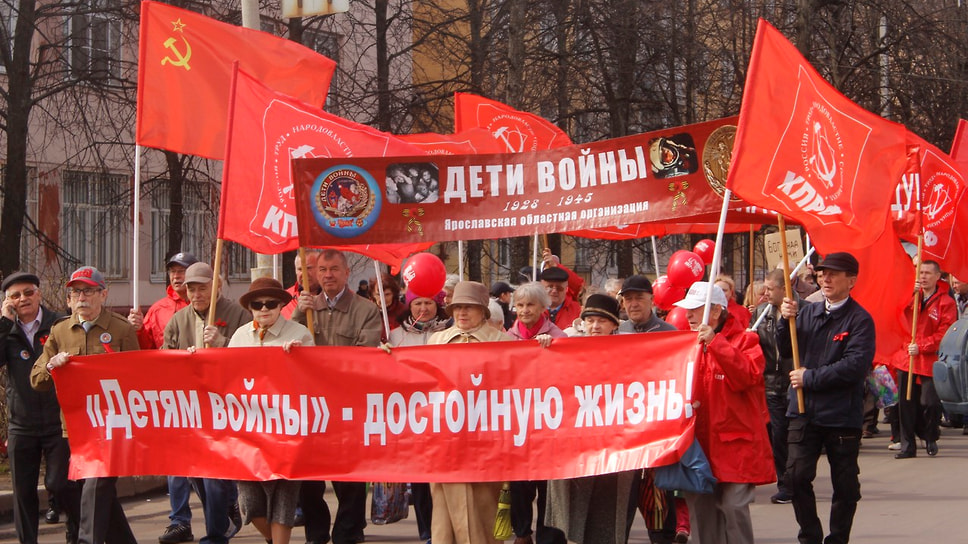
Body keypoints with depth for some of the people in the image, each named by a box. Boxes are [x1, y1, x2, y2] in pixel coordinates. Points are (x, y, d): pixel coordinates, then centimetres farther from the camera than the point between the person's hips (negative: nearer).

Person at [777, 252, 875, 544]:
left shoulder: (860, 320, -9)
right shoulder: (808, 312, 8)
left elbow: (856, 364, -20)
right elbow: (786, 351, 9)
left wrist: (809, 378, -15)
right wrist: (786, 321, -10)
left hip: (842, 416, -4)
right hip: (804, 411, 4)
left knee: (845, 485, 6)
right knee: (797, 476, -4)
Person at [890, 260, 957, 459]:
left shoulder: (946, 302, -2)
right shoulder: (912, 297, 13)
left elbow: (945, 334, -8)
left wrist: (921, 347, -16)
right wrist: (910, 293, -10)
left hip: (930, 362, -4)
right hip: (906, 359, 4)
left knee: (929, 403, -4)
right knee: (905, 403, 3)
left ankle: (931, 440, 19)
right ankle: (907, 445, 10)